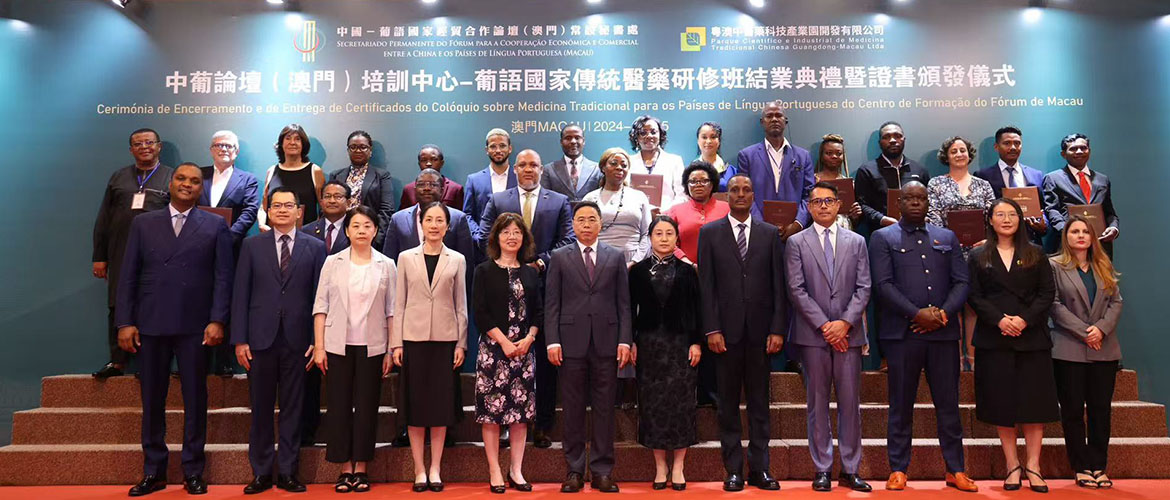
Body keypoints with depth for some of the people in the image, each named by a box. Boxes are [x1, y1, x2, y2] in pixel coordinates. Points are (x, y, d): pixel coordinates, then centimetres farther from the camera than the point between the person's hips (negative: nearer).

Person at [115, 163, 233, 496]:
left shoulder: (215, 227, 6)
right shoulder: (143, 224, 11)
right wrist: (125, 322, 0)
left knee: (195, 400, 5)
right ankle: (153, 471, 20)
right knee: (151, 400, 8)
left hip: (195, 327, -2)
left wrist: (217, 321, -8)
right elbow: (128, 276, 7)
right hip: (150, 325, 2)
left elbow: (223, 277, 1)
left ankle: (193, 472, 15)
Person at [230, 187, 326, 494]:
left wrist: (317, 341, -3)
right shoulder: (252, 246, 8)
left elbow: (319, 297, 2)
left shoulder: (315, 247, 5)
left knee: (292, 408, 6)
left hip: (297, 339, 0)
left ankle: (288, 472, 16)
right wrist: (239, 339, -3)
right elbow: (240, 294, 4)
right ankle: (261, 472, 19)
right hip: (261, 339, 1)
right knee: (261, 409, 7)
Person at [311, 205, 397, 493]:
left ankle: (361, 469, 14)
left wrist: (392, 350, -2)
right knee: (339, 406, 3)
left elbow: (391, 310, 3)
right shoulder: (333, 263, 4)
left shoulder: (387, 266, 4)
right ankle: (345, 469, 14)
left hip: (371, 347, 0)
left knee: (367, 407, 4)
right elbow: (321, 306, 3)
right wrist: (318, 346, -3)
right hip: (338, 345, 0)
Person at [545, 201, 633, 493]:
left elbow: (624, 303, 6)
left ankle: (602, 471, 13)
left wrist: (625, 341, -2)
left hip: (606, 343, 1)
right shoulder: (559, 257, 7)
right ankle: (574, 471, 14)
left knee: (604, 409, 5)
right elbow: (551, 303, 3)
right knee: (573, 409, 5)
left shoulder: (616, 257, 10)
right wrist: (552, 341, -5)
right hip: (572, 343, -1)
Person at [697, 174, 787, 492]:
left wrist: (778, 329, -3)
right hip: (726, 331, -1)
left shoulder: (771, 234, 8)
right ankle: (734, 470, 13)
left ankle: (759, 468, 15)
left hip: (761, 331, 1)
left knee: (759, 402, 7)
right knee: (728, 403, 5)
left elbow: (779, 285, 4)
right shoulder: (710, 233, 5)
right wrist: (712, 329, -8)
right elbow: (706, 285, 0)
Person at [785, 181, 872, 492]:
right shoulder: (796, 243, 4)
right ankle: (822, 469, 13)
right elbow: (796, 290, -3)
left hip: (848, 333, 2)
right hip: (812, 335, -1)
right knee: (818, 403, 5)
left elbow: (863, 288, 5)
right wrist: (825, 325, -10)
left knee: (850, 403, 4)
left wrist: (845, 322, -9)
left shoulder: (856, 242, 11)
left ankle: (851, 470, 14)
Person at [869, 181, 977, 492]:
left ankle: (955, 470, 17)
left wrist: (944, 313, -8)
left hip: (943, 332, 3)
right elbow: (883, 284, -6)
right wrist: (917, 314, -14)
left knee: (948, 403, 7)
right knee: (901, 405, 3)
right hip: (901, 333, -3)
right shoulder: (883, 238, 5)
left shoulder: (947, 238, 17)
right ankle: (898, 469, 11)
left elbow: (961, 282, 9)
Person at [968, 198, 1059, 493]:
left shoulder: (1035, 255, 11)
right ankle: (1012, 465, 9)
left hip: (1032, 337, 1)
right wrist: (999, 320, -14)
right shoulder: (978, 257, 9)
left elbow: (1048, 292, 3)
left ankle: (1033, 465, 5)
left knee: (1034, 400, -1)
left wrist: (1025, 319, -12)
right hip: (994, 338, 0)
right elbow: (974, 296, 1)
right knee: (1001, 402, 1)